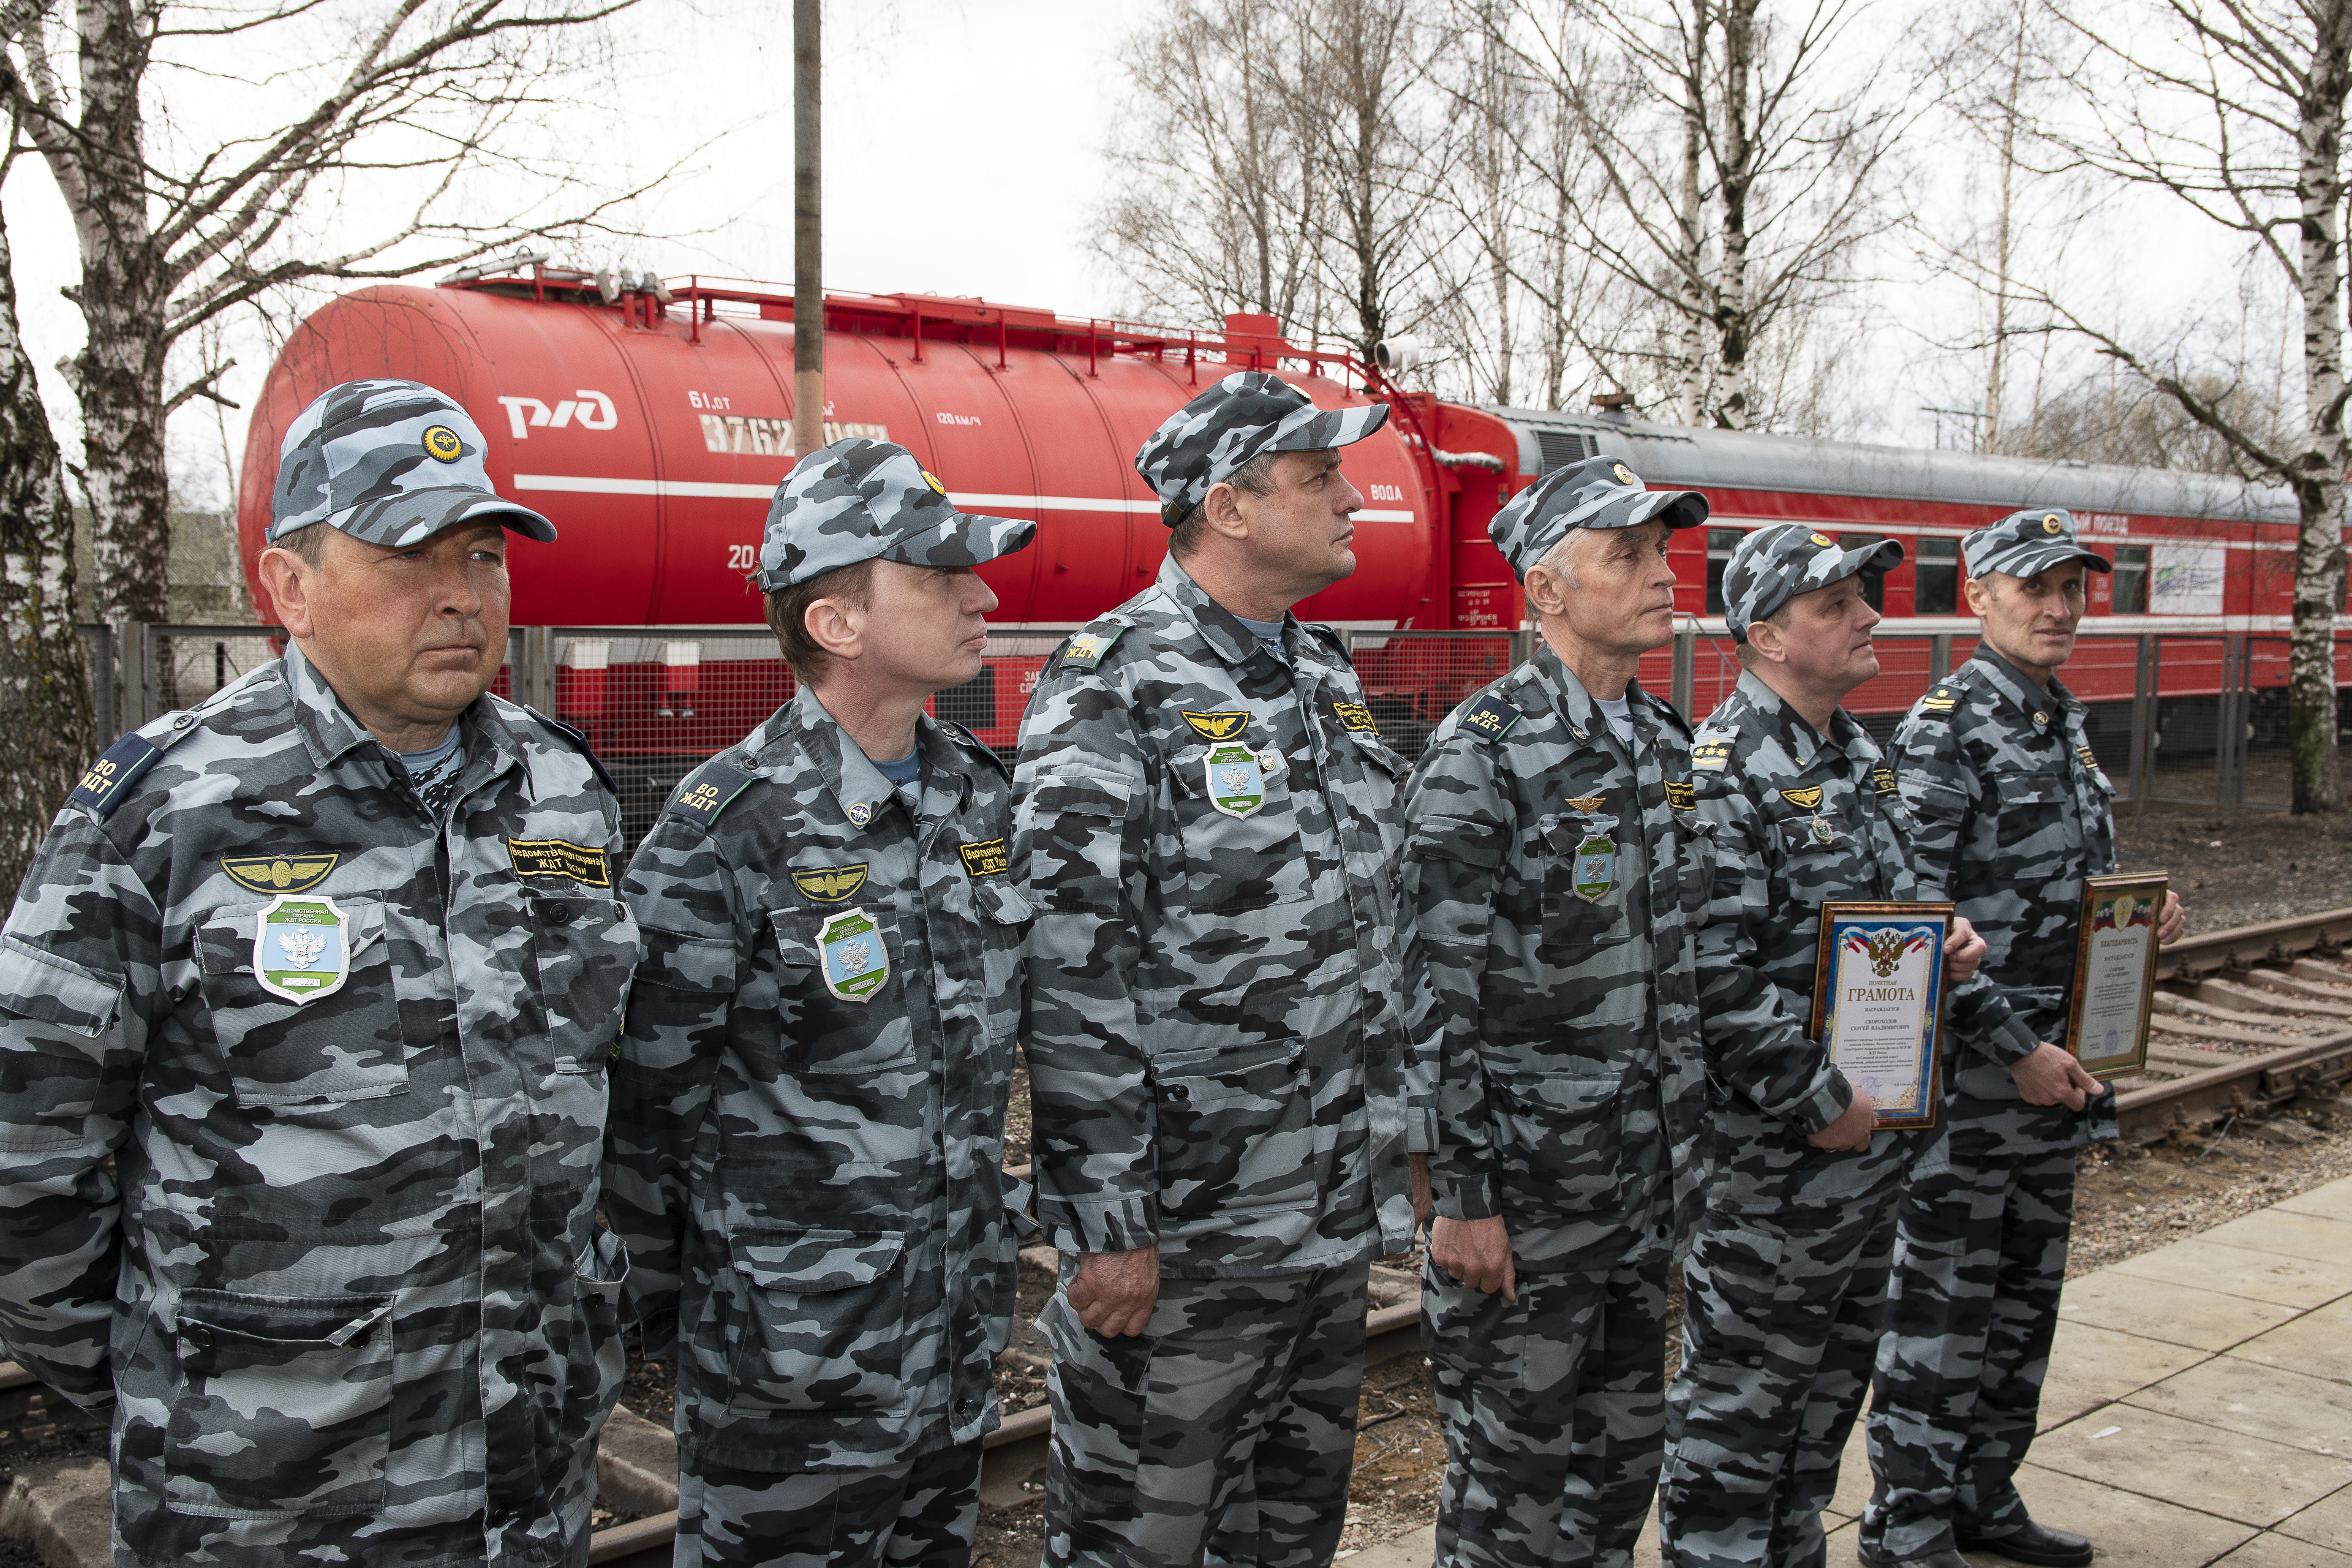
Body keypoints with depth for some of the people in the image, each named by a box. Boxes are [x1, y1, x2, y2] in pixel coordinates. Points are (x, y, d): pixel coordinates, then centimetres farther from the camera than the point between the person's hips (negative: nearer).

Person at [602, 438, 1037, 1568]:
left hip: (958, 1324, 7)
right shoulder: (727, 829, -18)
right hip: (788, 1342, -6)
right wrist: (659, 1302, -6)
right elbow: (643, 1093, -13)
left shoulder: (983, 795, 3)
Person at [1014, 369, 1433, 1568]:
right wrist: (1107, 1229, -20)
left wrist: (1406, 1130, 16)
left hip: (1336, 1222, 8)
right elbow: (1072, 979, -19)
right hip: (1180, 1241, -7)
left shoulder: (1328, 679, 11)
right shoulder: (1111, 690, -15)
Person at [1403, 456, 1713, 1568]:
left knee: (1625, 1455, 19)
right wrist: (1462, 1198, -18)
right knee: (1511, 1477, 6)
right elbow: (1438, 996, -17)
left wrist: (1697, 1150, 15)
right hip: (1530, 1195, -7)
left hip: (1657, 1186, 7)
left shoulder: (1672, 748, 9)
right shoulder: (1481, 755, -15)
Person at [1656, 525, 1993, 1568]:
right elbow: (1714, 974, -24)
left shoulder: (1861, 756, 11)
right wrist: (1815, 1101, -20)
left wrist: (1941, 947, 2)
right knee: (1743, 1386, 3)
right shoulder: (1724, 770, -18)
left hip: (1877, 1127, 9)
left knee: (1835, 1368, 20)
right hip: (1778, 1151, -9)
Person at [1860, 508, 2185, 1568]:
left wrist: (2140, 913, 3)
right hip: (1968, 1078, -8)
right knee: (1943, 1302, 1)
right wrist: (2013, 1050, -19)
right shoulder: (1945, 731, -14)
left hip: (2053, 1066, 8)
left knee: (2026, 1294, 16)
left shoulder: (2067, 723, 13)